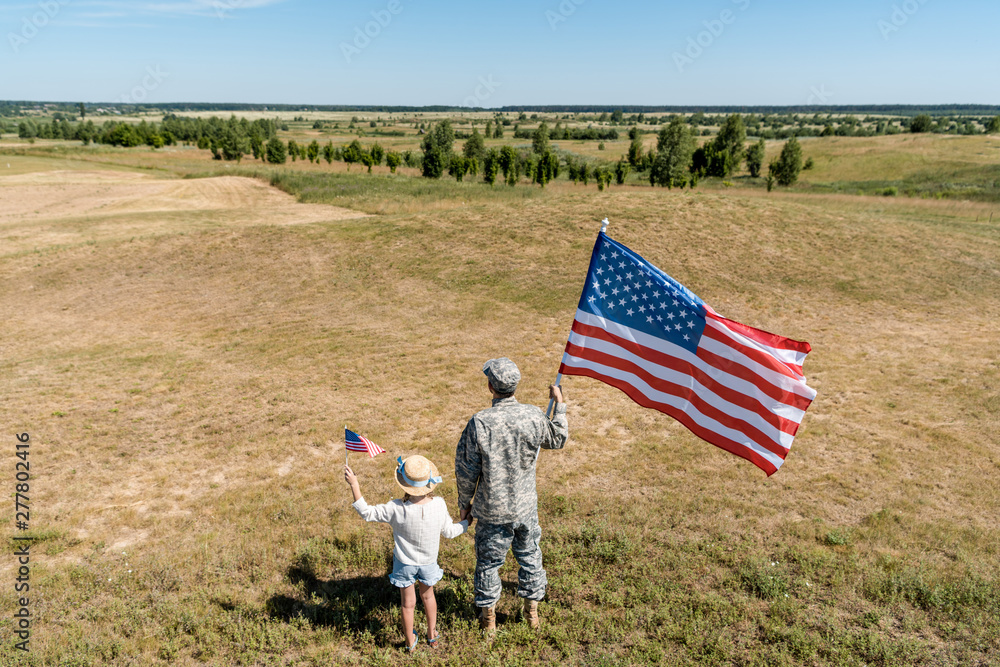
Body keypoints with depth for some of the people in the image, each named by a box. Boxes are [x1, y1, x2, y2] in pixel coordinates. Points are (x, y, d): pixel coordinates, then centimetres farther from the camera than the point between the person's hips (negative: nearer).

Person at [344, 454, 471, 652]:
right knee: (427, 595, 28)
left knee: (408, 603, 20)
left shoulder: (396, 509, -32)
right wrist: (466, 522, 9)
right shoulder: (439, 505, -26)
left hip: (404, 563, -1)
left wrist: (354, 485, -17)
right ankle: (432, 636, 45)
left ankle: (410, 642, 40)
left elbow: (366, 513, -20)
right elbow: (449, 532, -10)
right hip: (428, 562, 2)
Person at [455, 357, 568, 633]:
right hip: (525, 506, 2)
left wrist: (465, 502, 3)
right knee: (530, 557, 22)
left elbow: (466, 470, -13)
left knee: (488, 561, 17)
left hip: (492, 509, -2)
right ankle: (532, 612, 37)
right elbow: (558, 439, 7)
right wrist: (559, 405, 18)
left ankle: (488, 617, 32)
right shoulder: (533, 416, -14)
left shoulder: (479, 422, -22)